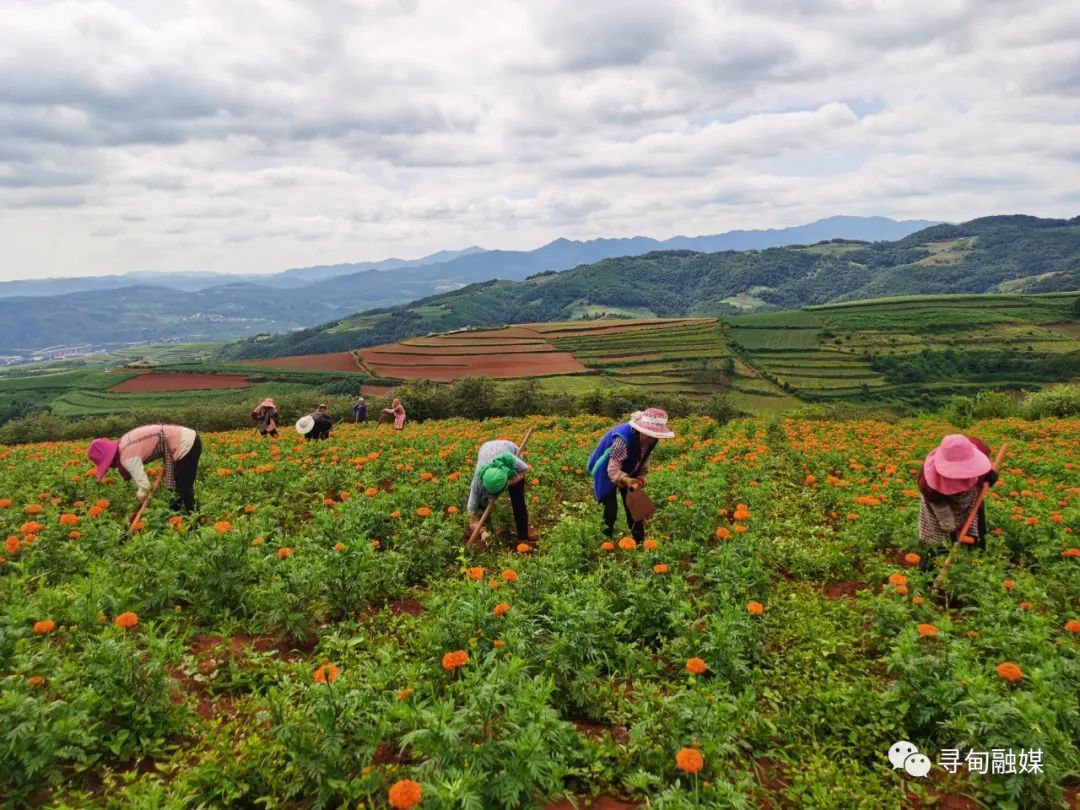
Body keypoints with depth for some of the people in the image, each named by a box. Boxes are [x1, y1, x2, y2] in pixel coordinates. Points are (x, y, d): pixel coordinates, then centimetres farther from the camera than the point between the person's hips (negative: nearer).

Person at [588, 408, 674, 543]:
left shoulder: (650, 440, -17)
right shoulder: (623, 439, -40)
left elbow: (644, 462, 0)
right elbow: (613, 470, -39)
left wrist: (641, 477, -17)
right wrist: (627, 480, -56)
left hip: (629, 473, 6)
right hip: (607, 473, -6)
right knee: (611, 509, -9)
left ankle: (639, 541, 21)